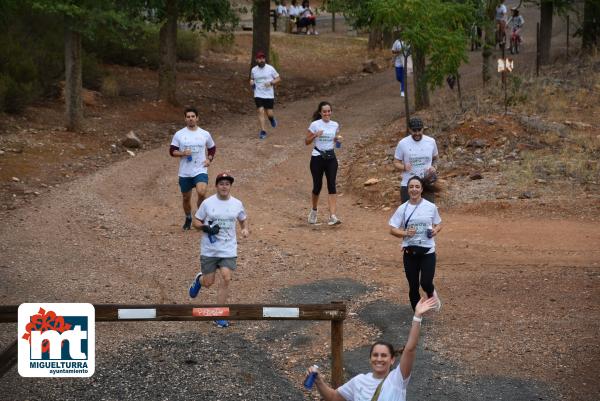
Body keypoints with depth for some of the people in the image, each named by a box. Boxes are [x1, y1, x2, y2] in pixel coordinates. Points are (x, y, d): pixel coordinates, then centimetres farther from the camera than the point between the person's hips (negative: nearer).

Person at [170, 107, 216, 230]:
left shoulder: (205, 134, 3)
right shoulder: (179, 134, 0)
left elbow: (212, 148, 18)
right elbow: (172, 151, 2)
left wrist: (209, 159, 1)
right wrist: (183, 153, -16)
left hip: (200, 170, -1)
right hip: (184, 173, 1)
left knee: (201, 192, -25)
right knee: (186, 198, 12)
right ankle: (188, 218, 38)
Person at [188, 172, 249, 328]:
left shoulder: (237, 204, 2)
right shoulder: (207, 203, -4)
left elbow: (243, 219, 17)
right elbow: (196, 221, 3)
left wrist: (245, 229, -4)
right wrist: (206, 227, -17)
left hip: (229, 250, 1)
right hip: (209, 250, -1)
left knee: (226, 279, -13)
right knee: (208, 282, 4)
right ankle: (199, 280, 44)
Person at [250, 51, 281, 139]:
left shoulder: (270, 68, -4)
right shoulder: (254, 70, 4)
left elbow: (278, 79, 2)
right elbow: (252, 78, 24)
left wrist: (271, 83, -16)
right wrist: (251, 82, 0)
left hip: (269, 95, -1)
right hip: (258, 95, 1)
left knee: (269, 113, 1)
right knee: (261, 112, -9)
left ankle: (272, 118, 39)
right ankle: (263, 131, -4)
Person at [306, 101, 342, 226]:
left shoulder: (335, 125, 5)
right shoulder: (315, 125, -6)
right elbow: (307, 142, -2)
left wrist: (338, 140, -4)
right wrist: (315, 135, -20)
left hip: (331, 158, 2)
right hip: (317, 158, -2)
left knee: (331, 185, -10)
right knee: (317, 186, 5)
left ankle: (332, 216, -17)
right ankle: (314, 211, 33)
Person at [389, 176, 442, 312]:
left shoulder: (431, 207, -1)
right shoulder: (402, 209, -1)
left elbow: (438, 224, 13)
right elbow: (392, 229, 0)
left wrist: (435, 230, -10)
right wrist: (405, 233, -18)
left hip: (428, 251, -1)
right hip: (410, 252, 1)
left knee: (426, 283, -13)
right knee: (413, 286, 7)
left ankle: (432, 294, 24)